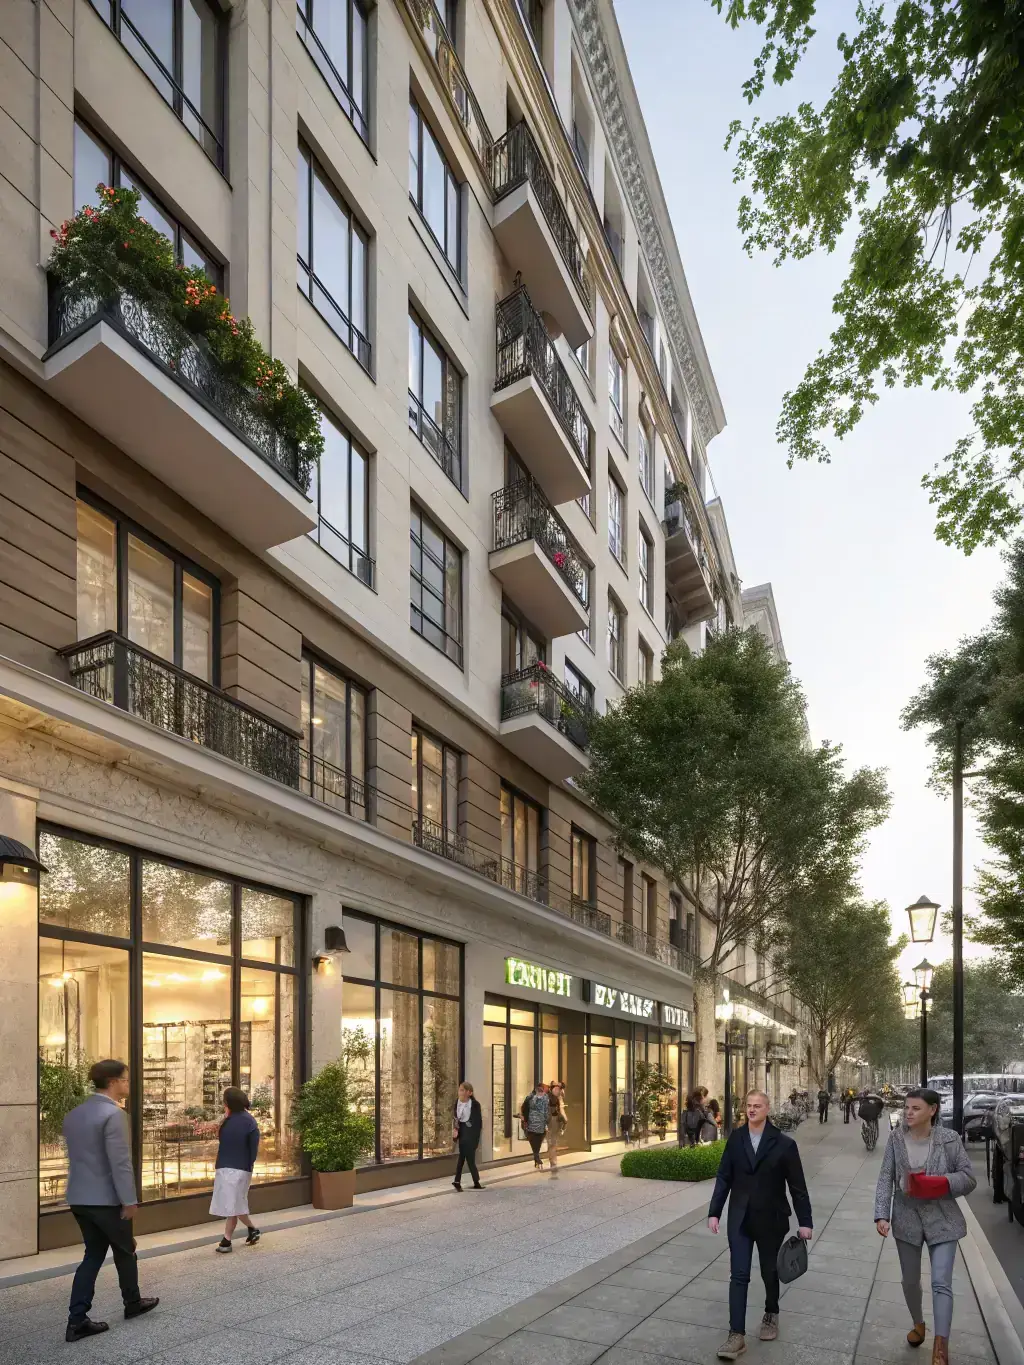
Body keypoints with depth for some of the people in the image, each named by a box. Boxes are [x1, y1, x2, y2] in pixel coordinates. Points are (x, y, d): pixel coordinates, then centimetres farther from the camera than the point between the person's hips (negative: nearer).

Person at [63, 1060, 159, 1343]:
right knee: (124, 1251, 13)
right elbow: (120, 1162, -22)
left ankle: (77, 1320, 7)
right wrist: (129, 1200, -16)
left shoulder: (74, 1114, 8)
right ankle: (132, 1303, 30)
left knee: (93, 1254, 14)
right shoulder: (113, 1114, -20)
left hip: (79, 1198, 7)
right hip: (106, 1198, -7)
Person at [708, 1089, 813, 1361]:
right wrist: (714, 1212, -2)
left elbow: (797, 1186, -7)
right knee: (738, 1275, -1)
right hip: (740, 1219, 1)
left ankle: (771, 1314, 43)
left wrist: (805, 1222, -6)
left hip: (770, 1220, -1)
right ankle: (737, 1335, 3)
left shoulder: (784, 1144, -12)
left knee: (769, 1272, 17)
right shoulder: (735, 1138, -4)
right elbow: (724, 1178, 0)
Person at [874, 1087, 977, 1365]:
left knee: (941, 1283, -8)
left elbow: (969, 1178, -8)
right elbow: (885, 1178, -8)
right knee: (910, 1281, 17)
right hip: (907, 1219, 3)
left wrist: (937, 1184, -22)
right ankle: (918, 1324, 44)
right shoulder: (896, 1138, -7)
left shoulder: (949, 1139, -12)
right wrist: (882, 1215, -18)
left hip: (942, 1220, -2)